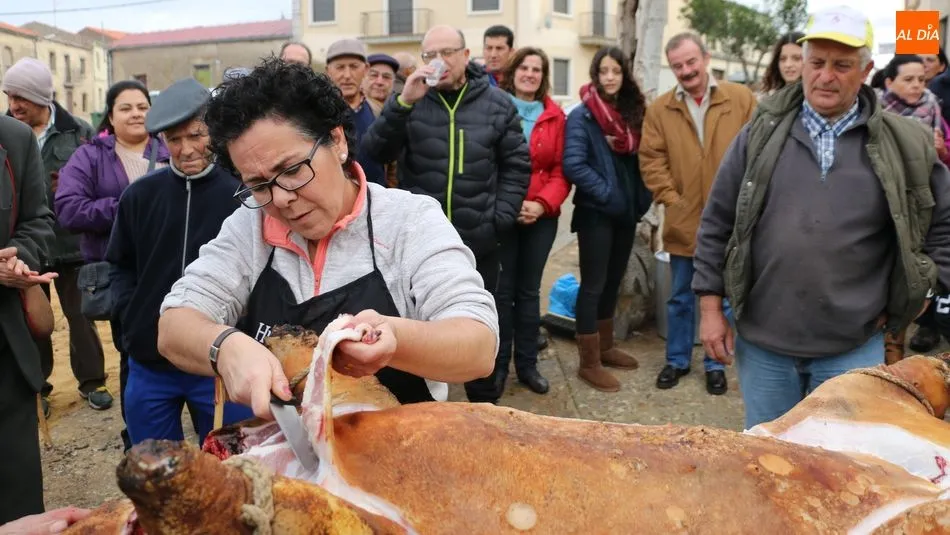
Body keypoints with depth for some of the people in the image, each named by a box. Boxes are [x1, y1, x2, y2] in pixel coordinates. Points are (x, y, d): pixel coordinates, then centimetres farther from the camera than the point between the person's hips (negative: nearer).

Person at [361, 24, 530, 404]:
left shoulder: (496, 104, 2)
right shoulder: (411, 101, 0)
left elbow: (517, 164, 5)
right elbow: (374, 152, -11)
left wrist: (502, 217, -4)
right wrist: (403, 103, -23)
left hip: (478, 240, 1)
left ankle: (484, 403, 34)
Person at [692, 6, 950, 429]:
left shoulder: (904, 145, -1)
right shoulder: (763, 133, 0)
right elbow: (717, 223, 2)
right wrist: (711, 307, 0)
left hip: (853, 349, 0)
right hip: (762, 340, 1)